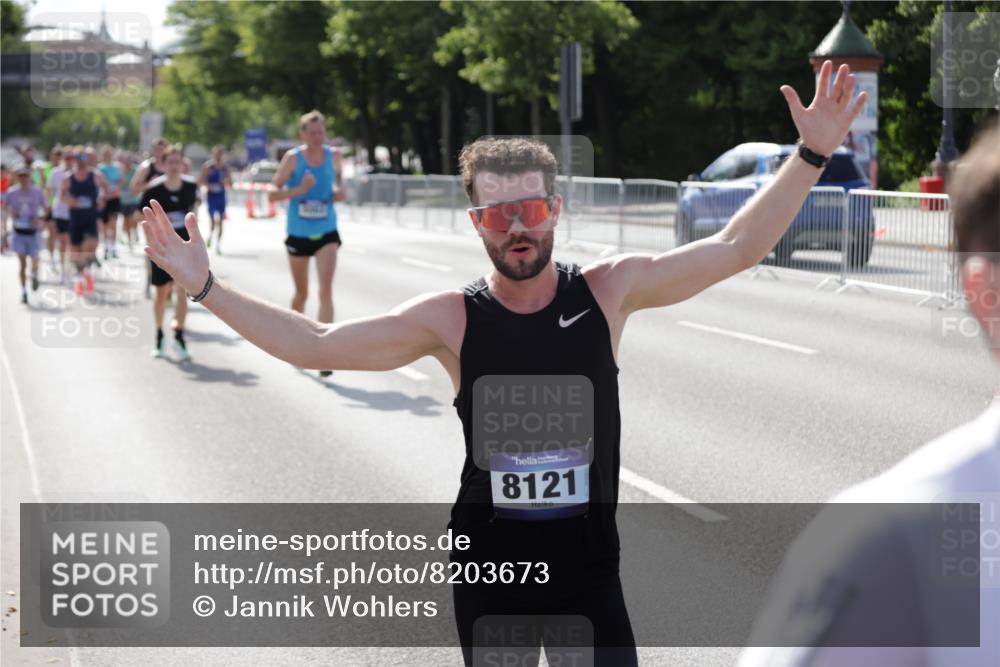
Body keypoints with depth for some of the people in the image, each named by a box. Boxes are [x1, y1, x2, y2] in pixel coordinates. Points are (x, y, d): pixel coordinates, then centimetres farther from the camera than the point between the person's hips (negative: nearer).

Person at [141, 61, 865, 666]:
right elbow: (315, 345, -8)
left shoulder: (607, 290, -5)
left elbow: (735, 249, -5)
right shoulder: (452, 319, -7)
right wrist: (205, 286, -13)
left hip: (588, 565, 0)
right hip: (487, 565, 0)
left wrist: (812, 155, -12)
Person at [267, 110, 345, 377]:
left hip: (326, 233, 1)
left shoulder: (333, 156, 0)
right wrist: (299, 190, -26)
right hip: (298, 234, 0)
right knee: (301, 293, 14)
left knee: (326, 290, -15)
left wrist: (339, 192, -3)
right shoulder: (292, 158, -9)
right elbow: (272, 193, -10)